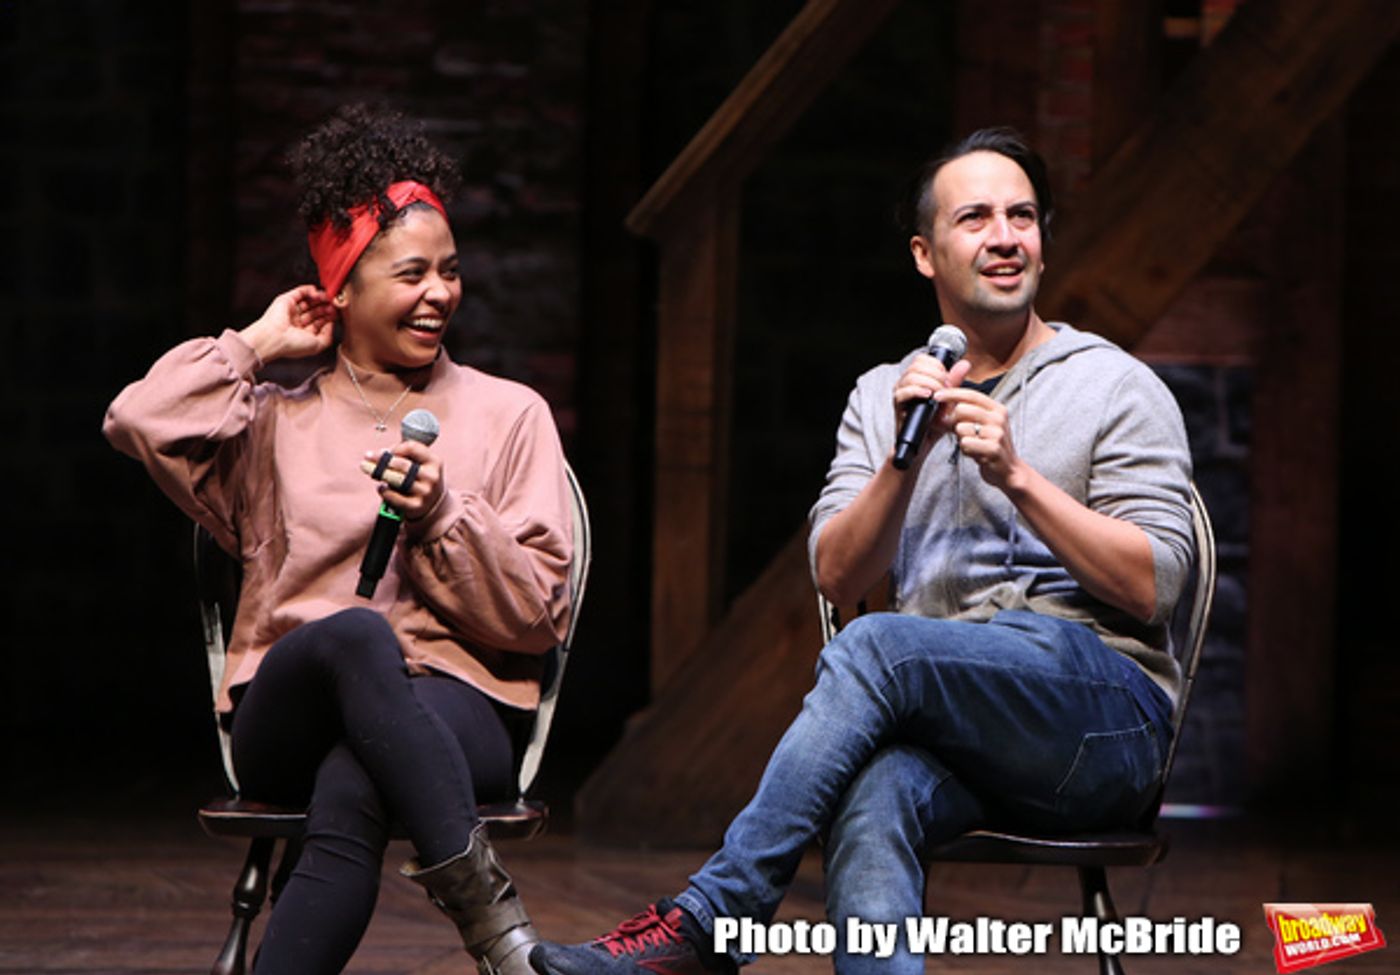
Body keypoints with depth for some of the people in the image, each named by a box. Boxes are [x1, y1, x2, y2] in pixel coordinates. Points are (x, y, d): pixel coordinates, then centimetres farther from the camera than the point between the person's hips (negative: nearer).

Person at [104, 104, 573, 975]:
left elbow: (540, 616, 10)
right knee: (357, 634, -39)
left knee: (350, 795, -39)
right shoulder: (277, 421, 20)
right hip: (289, 720, 0)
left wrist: (440, 519, -6)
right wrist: (260, 345, 12)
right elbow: (140, 421, -1)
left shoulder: (508, 414, 18)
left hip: (454, 713, 0)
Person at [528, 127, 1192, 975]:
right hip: (945, 732, 3)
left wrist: (1017, 475, -13)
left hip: (1107, 720, -3)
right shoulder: (881, 397, 21)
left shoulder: (1118, 388, 8)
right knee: (873, 802, -35)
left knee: (876, 646, -31)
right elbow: (837, 576, 9)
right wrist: (904, 456, -7)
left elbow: (1151, 588, -3)